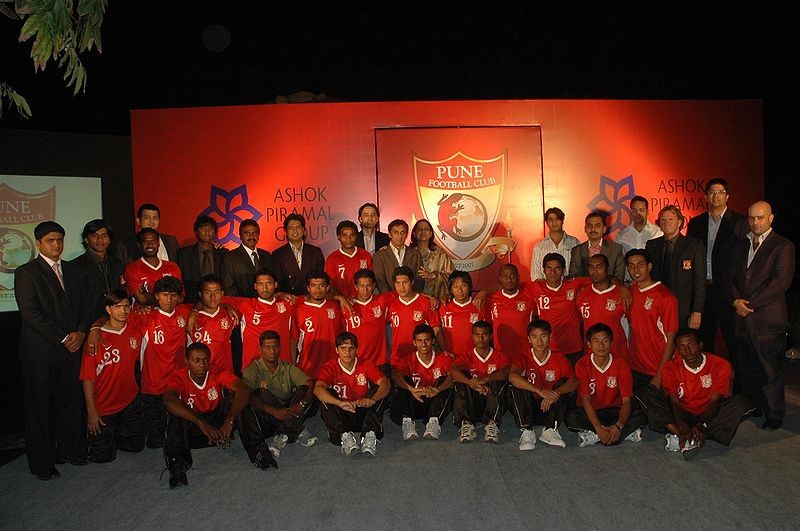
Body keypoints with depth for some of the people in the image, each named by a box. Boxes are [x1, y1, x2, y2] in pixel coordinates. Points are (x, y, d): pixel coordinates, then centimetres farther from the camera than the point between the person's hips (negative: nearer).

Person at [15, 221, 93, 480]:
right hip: (40, 352, -4)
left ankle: (70, 449, 26)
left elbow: (86, 306, 12)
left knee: (70, 402, 9)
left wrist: (80, 332, -5)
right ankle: (42, 461, 19)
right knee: (39, 407, 6)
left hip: (71, 349, 4)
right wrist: (63, 338, -13)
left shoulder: (73, 271, 13)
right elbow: (31, 313, -12)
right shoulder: (26, 272, -4)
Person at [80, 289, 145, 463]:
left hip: (130, 403, 5)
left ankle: (114, 435, 35)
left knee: (136, 445, 8)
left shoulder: (135, 333, -2)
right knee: (103, 456, -2)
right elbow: (88, 378, -14)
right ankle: (96, 435, 28)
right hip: (102, 408, -4)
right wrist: (91, 411, -15)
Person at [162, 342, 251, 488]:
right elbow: (169, 401, -40)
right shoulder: (178, 377, -18)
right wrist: (201, 423, -51)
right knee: (175, 411, -31)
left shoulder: (218, 375, -16)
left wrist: (229, 420, -49)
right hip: (190, 428, 0)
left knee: (239, 400, -24)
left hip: (217, 423, 0)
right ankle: (177, 465, -31)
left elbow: (243, 390, -32)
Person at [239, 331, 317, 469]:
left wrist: (301, 404, -25)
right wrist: (273, 411, -33)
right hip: (263, 417, -2)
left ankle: (282, 437, -28)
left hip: (287, 414, 3)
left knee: (304, 390, -16)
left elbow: (310, 385, -4)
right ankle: (297, 432, -25)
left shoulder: (288, 368, 9)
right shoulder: (253, 370, -2)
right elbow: (247, 395, -21)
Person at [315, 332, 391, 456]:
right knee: (327, 395, -24)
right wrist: (340, 403, -44)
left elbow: (385, 383, -19)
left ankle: (370, 435, -32)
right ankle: (344, 436, -33)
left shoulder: (366, 366, -3)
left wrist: (372, 399, -41)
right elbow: (318, 389, -26)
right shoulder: (330, 367, -7)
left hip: (363, 415, 1)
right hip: (340, 416, -1)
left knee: (377, 389, -20)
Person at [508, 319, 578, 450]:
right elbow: (512, 376, -29)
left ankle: (550, 429, -24)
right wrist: (540, 391, -41)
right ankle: (527, 431, -29)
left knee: (563, 382, -19)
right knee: (517, 384, -24)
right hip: (529, 409, -1)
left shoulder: (560, 360, -1)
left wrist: (555, 393, -38)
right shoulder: (523, 358, -6)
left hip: (550, 409, 1)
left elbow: (575, 381, -19)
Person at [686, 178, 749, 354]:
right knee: (703, 341, 12)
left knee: (734, 341, 2)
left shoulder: (740, 222, 0)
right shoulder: (695, 223, 11)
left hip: (728, 290, -3)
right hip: (702, 289, 4)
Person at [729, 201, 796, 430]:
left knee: (770, 371, 3)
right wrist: (736, 301, -6)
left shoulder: (783, 246, -3)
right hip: (742, 319, 5)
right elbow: (732, 278, 12)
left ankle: (774, 416, 17)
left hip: (768, 320, -5)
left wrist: (750, 304, -14)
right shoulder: (741, 246, 15)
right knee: (746, 370, 12)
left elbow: (781, 281, -13)